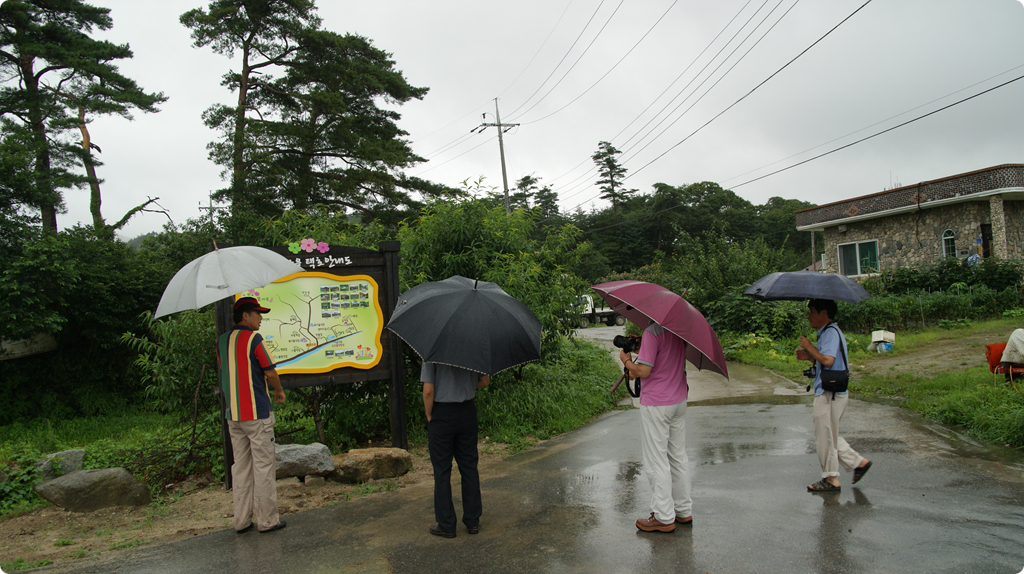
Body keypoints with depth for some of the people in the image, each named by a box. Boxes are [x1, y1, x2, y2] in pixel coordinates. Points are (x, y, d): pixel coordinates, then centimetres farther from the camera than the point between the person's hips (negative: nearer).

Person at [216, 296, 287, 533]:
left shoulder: (221, 341, 9)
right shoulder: (254, 339, -11)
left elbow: (226, 372, 17)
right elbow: (270, 372, -11)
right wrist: (279, 391, 7)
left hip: (233, 414, 7)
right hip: (257, 412, -7)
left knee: (240, 466, 12)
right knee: (263, 465, 0)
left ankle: (241, 520, 16)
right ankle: (267, 520, 5)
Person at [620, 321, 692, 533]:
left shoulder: (653, 331, -20)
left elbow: (643, 371, -21)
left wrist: (627, 361, -3)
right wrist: (641, 347, 11)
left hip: (655, 404, -8)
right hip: (678, 401, 8)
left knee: (656, 461, 1)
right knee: (678, 457, 16)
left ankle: (664, 517, 7)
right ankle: (683, 511, 26)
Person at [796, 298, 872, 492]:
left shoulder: (831, 332, -17)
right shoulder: (828, 332, 16)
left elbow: (828, 360, -30)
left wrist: (809, 347, -17)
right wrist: (809, 356, 7)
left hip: (830, 394, -10)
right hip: (828, 392, 10)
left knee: (825, 436, 1)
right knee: (829, 436, 19)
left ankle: (831, 479, 11)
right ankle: (859, 462, 23)